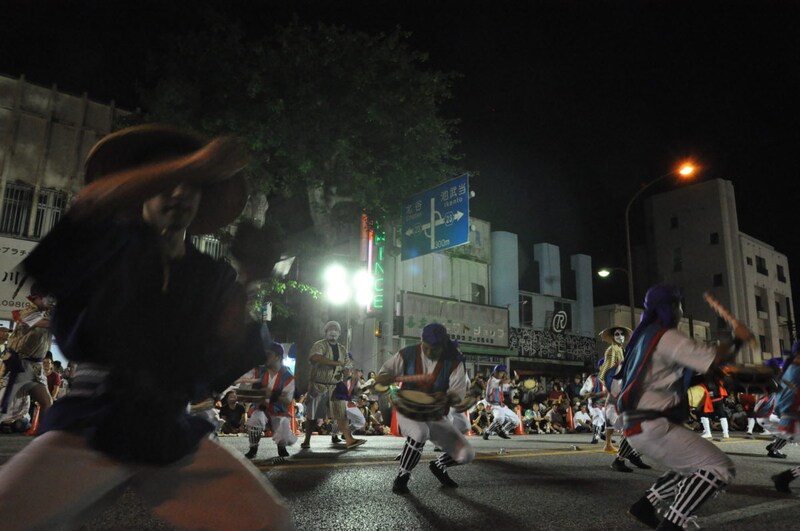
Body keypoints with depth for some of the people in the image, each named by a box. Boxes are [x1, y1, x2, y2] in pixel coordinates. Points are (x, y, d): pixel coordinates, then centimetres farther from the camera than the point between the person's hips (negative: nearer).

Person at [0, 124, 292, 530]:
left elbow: (224, 363, 2)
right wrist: (193, 163, -27)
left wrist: (246, 285, -7)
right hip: (91, 425, -2)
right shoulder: (113, 245, 6)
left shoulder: (212, 277, 11)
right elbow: (91, 204, -19)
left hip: (174, 435, 3)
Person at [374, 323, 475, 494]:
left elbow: (459, 393, -13)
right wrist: (394, 378, -31)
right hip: (408, 411, -2)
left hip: (437, 416, 2)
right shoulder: (407, 354, -12)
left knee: (467, 454, -8)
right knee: (420, 432, -37)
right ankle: (402, 477, -12)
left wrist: (447, 397, -37)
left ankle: (438, 465, 26)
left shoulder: (454, 362, -12)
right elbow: (380, 377, -7)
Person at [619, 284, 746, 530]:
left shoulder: (644, 336, 18)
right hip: (652, 427, -10)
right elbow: (712, 360, -17)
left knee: (696, 467, 23)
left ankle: (645, 505, 18)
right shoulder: (667, 337, -12)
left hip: (640, 426, 10)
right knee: (720, 468, -7)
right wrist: (737, 340, 0)